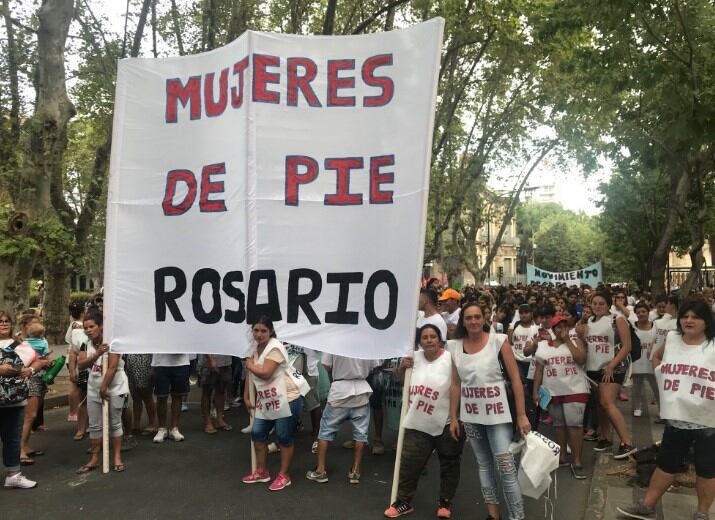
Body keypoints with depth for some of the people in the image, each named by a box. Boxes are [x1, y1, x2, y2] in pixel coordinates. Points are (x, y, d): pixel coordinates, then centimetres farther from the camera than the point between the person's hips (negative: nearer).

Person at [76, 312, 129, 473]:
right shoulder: (86, 345, 3)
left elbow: (112, 367, -21)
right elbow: (81, 365, -11)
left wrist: (104, 388, -20)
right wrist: (97, 354, -25)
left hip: (115, 389, -6)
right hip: (93, 390, 6)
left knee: (115, 423, 3)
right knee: (94, 425, 8)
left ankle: (117, 458, 11)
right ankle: (94, 459, 17)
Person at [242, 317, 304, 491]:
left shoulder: (274, 347, -18)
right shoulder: (256, 348, 9)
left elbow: (265, 373, -26)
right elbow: (252, 374, 17)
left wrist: (250, 365, -9)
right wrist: (246, 397, 17)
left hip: (286, 400, -9)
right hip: (266, 402, 9)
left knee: (285, 438, 5)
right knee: (257, 434, 13)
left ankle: (284, 476, 19)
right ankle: (261, 472, 29)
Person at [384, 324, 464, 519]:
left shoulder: (450, 358, -15)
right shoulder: (415, 357, 0)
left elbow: (456, 388, -17)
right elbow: (402, 380, 17)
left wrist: (454, 418, -20)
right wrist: (402, 367, -5)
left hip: (445, 423, -4)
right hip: (418, 424, 4)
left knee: (449, 465, 13)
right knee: (409, 464, 8)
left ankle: (445, 502, 31)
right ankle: (404, 502, 24)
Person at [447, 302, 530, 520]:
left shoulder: (499, 341, -9)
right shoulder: (455, 346, 0)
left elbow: (515, 379, -7)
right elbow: (455, 383, 6)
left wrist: (521, 415, -9)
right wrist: (453, 417, 6)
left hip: (497, 414, -3)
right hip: (470, 415, 4)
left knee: (506, 467, -6)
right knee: (484, 465, 15)